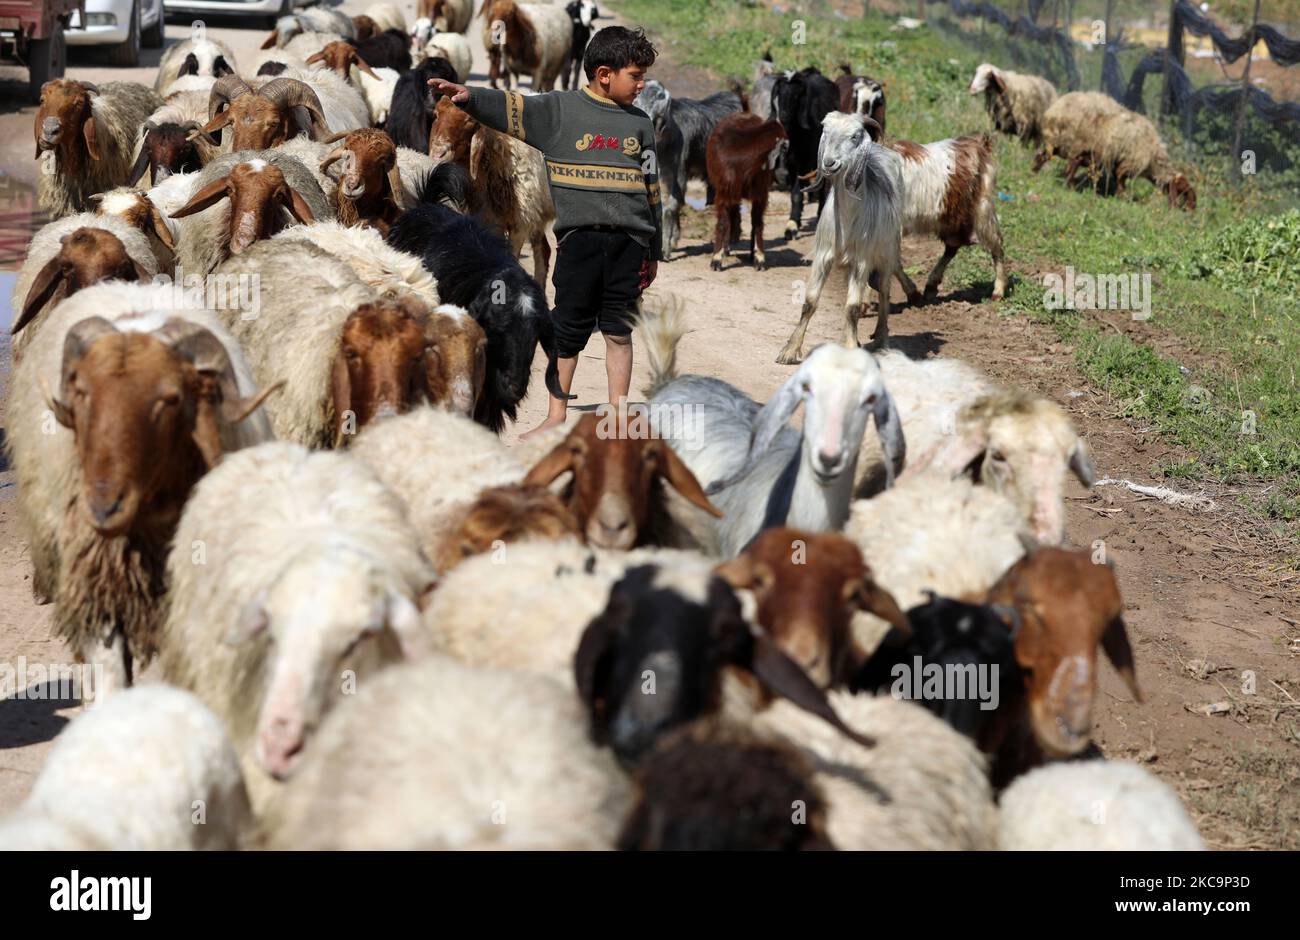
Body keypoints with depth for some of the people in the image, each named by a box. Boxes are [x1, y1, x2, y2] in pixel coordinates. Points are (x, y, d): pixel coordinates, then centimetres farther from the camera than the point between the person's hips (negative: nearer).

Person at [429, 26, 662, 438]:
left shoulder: (640, 124, 13)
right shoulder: (559, 109, 4)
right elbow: (511, 107, -7)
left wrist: (653, 252, 18)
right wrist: (469, 96, -26)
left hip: (629, 241, 2)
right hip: (578, 238, -2)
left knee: (618, 331, 5)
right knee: (567, 331, 4)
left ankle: (619, 418, 12)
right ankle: (556, 418, 13)